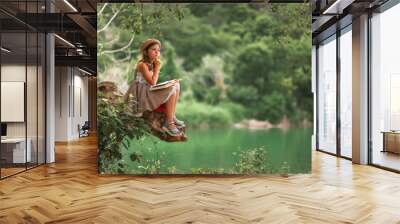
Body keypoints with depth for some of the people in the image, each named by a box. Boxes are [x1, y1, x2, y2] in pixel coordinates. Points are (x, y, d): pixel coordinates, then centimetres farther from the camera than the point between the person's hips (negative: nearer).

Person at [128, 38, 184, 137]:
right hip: (143, 94, -10)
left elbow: (153, 82, 12)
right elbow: (152, 83, -20)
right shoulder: (142, 64, -15)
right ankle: (168, 124, -20)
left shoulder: (151, 63, 12)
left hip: (150, 91, 10)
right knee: (172, 91, -24)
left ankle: (172, 117, 4)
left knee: (176, 85, 7)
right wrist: (157, 68, -12)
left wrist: (155, 66, 3)